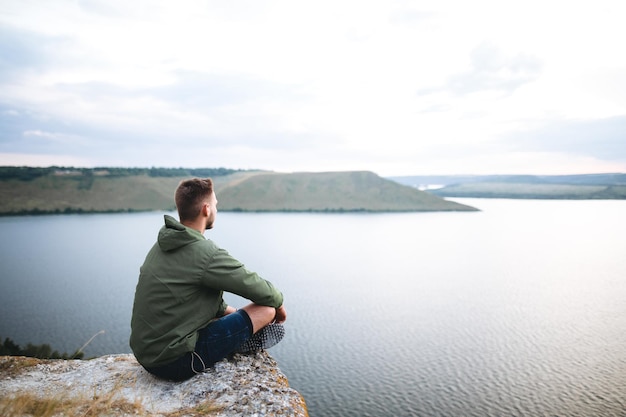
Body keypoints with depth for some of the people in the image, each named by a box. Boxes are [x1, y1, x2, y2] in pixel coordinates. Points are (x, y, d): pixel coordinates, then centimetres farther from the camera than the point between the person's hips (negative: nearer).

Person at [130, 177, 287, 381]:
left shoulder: (162, 246, 6)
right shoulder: (207, 253, -23)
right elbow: (260, 289, -13)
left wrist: (229, 311, 16)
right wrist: (279, 303, 7)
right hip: (175, 361, -9)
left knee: (230, 312, 27)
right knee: (266, 308, -7)